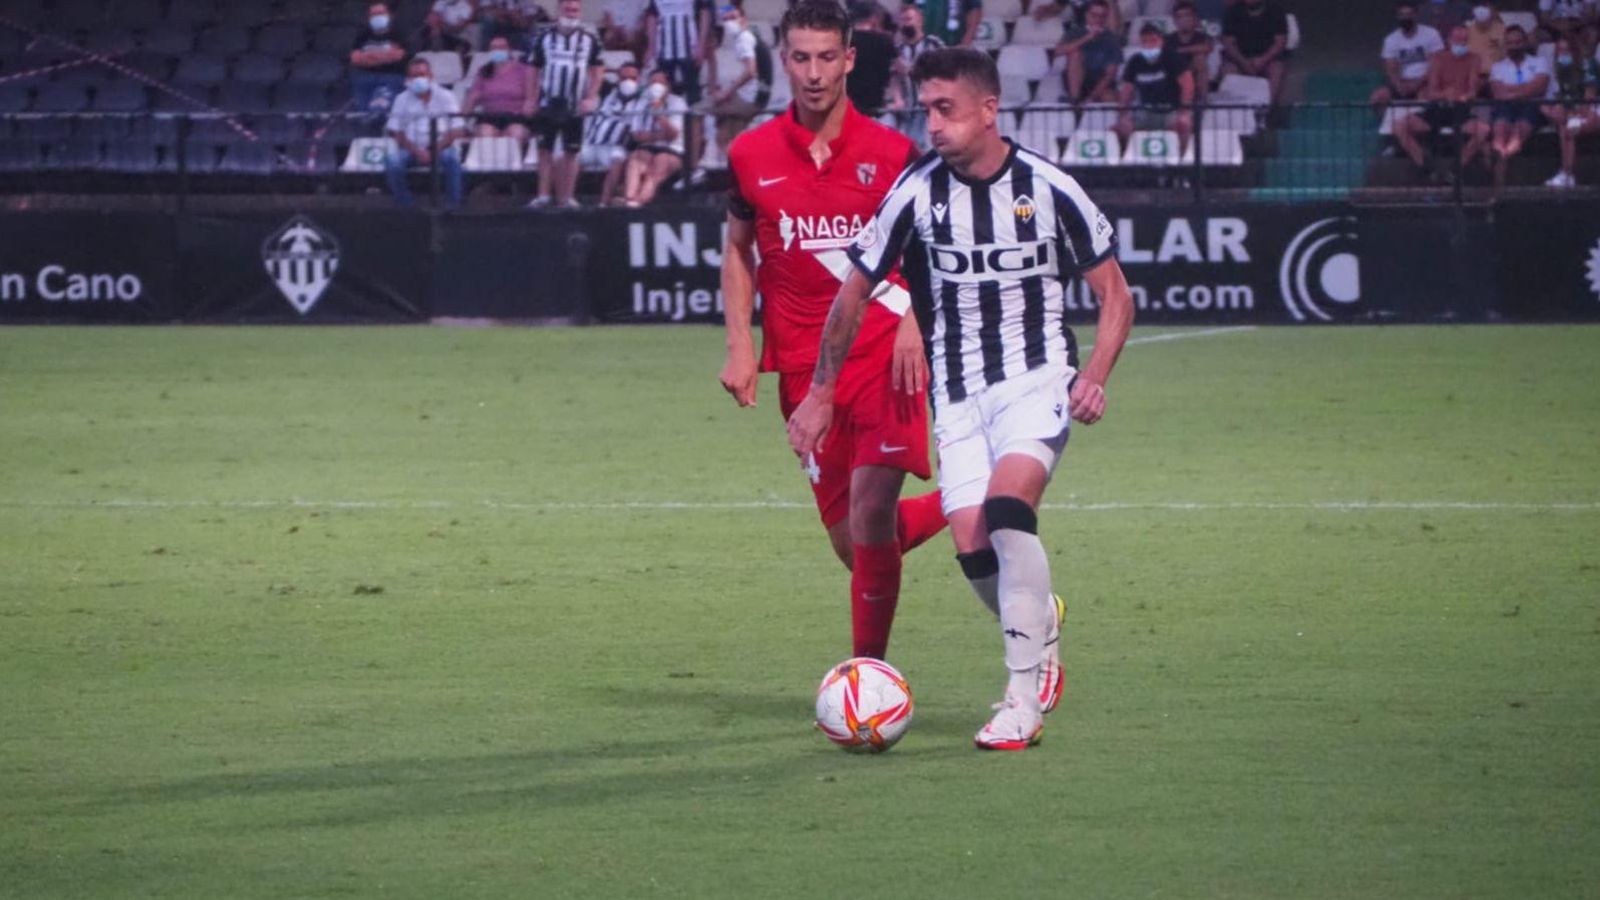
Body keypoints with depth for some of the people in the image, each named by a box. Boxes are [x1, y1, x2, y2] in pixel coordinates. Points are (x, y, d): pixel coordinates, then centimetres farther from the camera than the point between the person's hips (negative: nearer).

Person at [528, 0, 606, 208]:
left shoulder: (590, 39, 3)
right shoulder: (544, 37, 3)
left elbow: (597, 71, 6)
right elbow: (534, 71, 6)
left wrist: (591, 98, -5)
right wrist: (531, 100, -1)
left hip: (575, 105, 0)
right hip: (548, 103, 0)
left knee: (571, 152, 1)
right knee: (545, 150, -1)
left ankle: (567, 196, 6)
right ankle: (544, 194, 2)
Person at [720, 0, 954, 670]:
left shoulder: (891, 154, 0)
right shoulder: (752, 156, 4)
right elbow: (738, 251, 15)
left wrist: (912, 322, -9)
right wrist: (740, 346, 4)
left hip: (883, 359, -3)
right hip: (803, 370, 3)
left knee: (870, 516, -17)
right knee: (850, 542, 4)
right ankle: (957, 509, 35)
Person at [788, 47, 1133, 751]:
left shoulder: (1048, 189, -8)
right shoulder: (918, 191, -3)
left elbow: (1114, 295, 1)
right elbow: (855, 291, 9)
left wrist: (1094, 376, -14)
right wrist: (821, 392, 11)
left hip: (1037, 376, -3)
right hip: (958, 393, 3)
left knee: (1006, 508, -27)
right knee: (973, 548, -10)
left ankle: (1023, 701, -22)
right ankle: (1038, 626, 26)